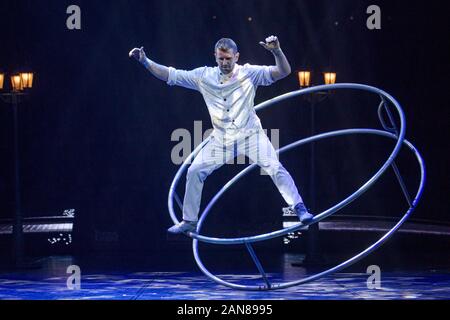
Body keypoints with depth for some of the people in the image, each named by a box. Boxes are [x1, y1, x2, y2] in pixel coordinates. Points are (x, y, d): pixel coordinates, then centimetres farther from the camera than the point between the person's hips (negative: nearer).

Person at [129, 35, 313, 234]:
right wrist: (145, 61, -10)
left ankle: (299, 209, -15)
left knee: (274, 168, -21)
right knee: (194, 171, -1)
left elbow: (283, 72, -18)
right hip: (221, 140, 3)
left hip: (250, 135, -3)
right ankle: (189, 222, 13)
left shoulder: (249, 73, -8)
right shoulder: (204, 76, 0)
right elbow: (170, 75, 1)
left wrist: (276, 51, -37)